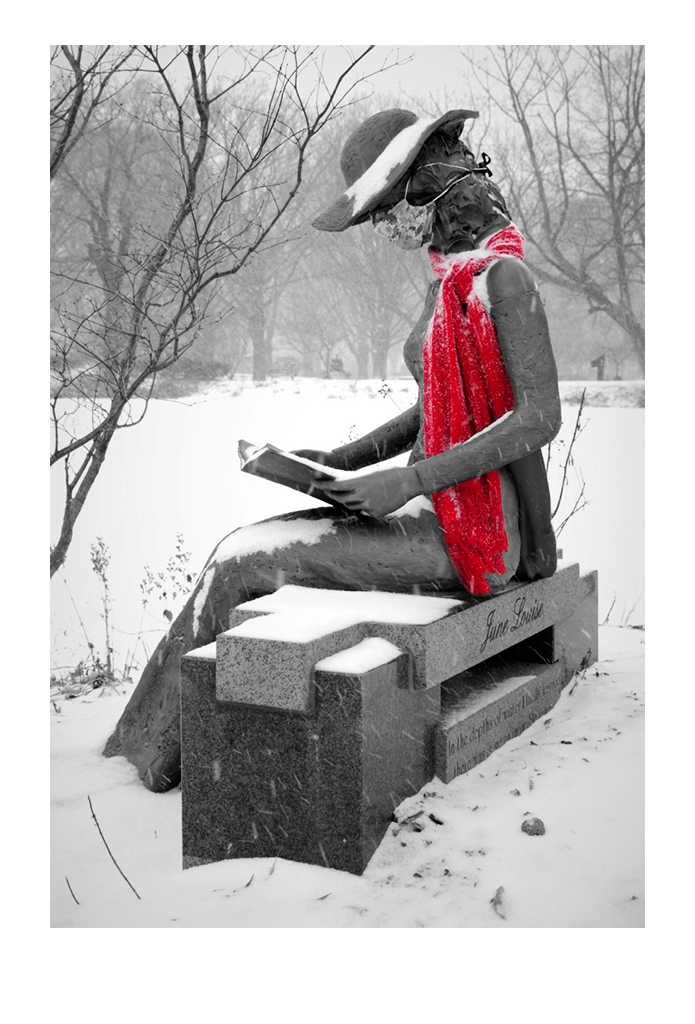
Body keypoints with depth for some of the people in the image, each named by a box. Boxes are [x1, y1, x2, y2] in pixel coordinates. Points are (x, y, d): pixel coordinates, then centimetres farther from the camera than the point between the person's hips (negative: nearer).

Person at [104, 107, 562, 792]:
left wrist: (408, 481, -20)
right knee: (247, 552, -4)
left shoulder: (503, 274, -13)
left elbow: (541, 417, -19)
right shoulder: (451, 277, 15)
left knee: (240, 562, -12)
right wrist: (344, 461, 7)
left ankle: (145, 760, 4)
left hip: (474, 531, -8)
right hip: (439, 509, 9)